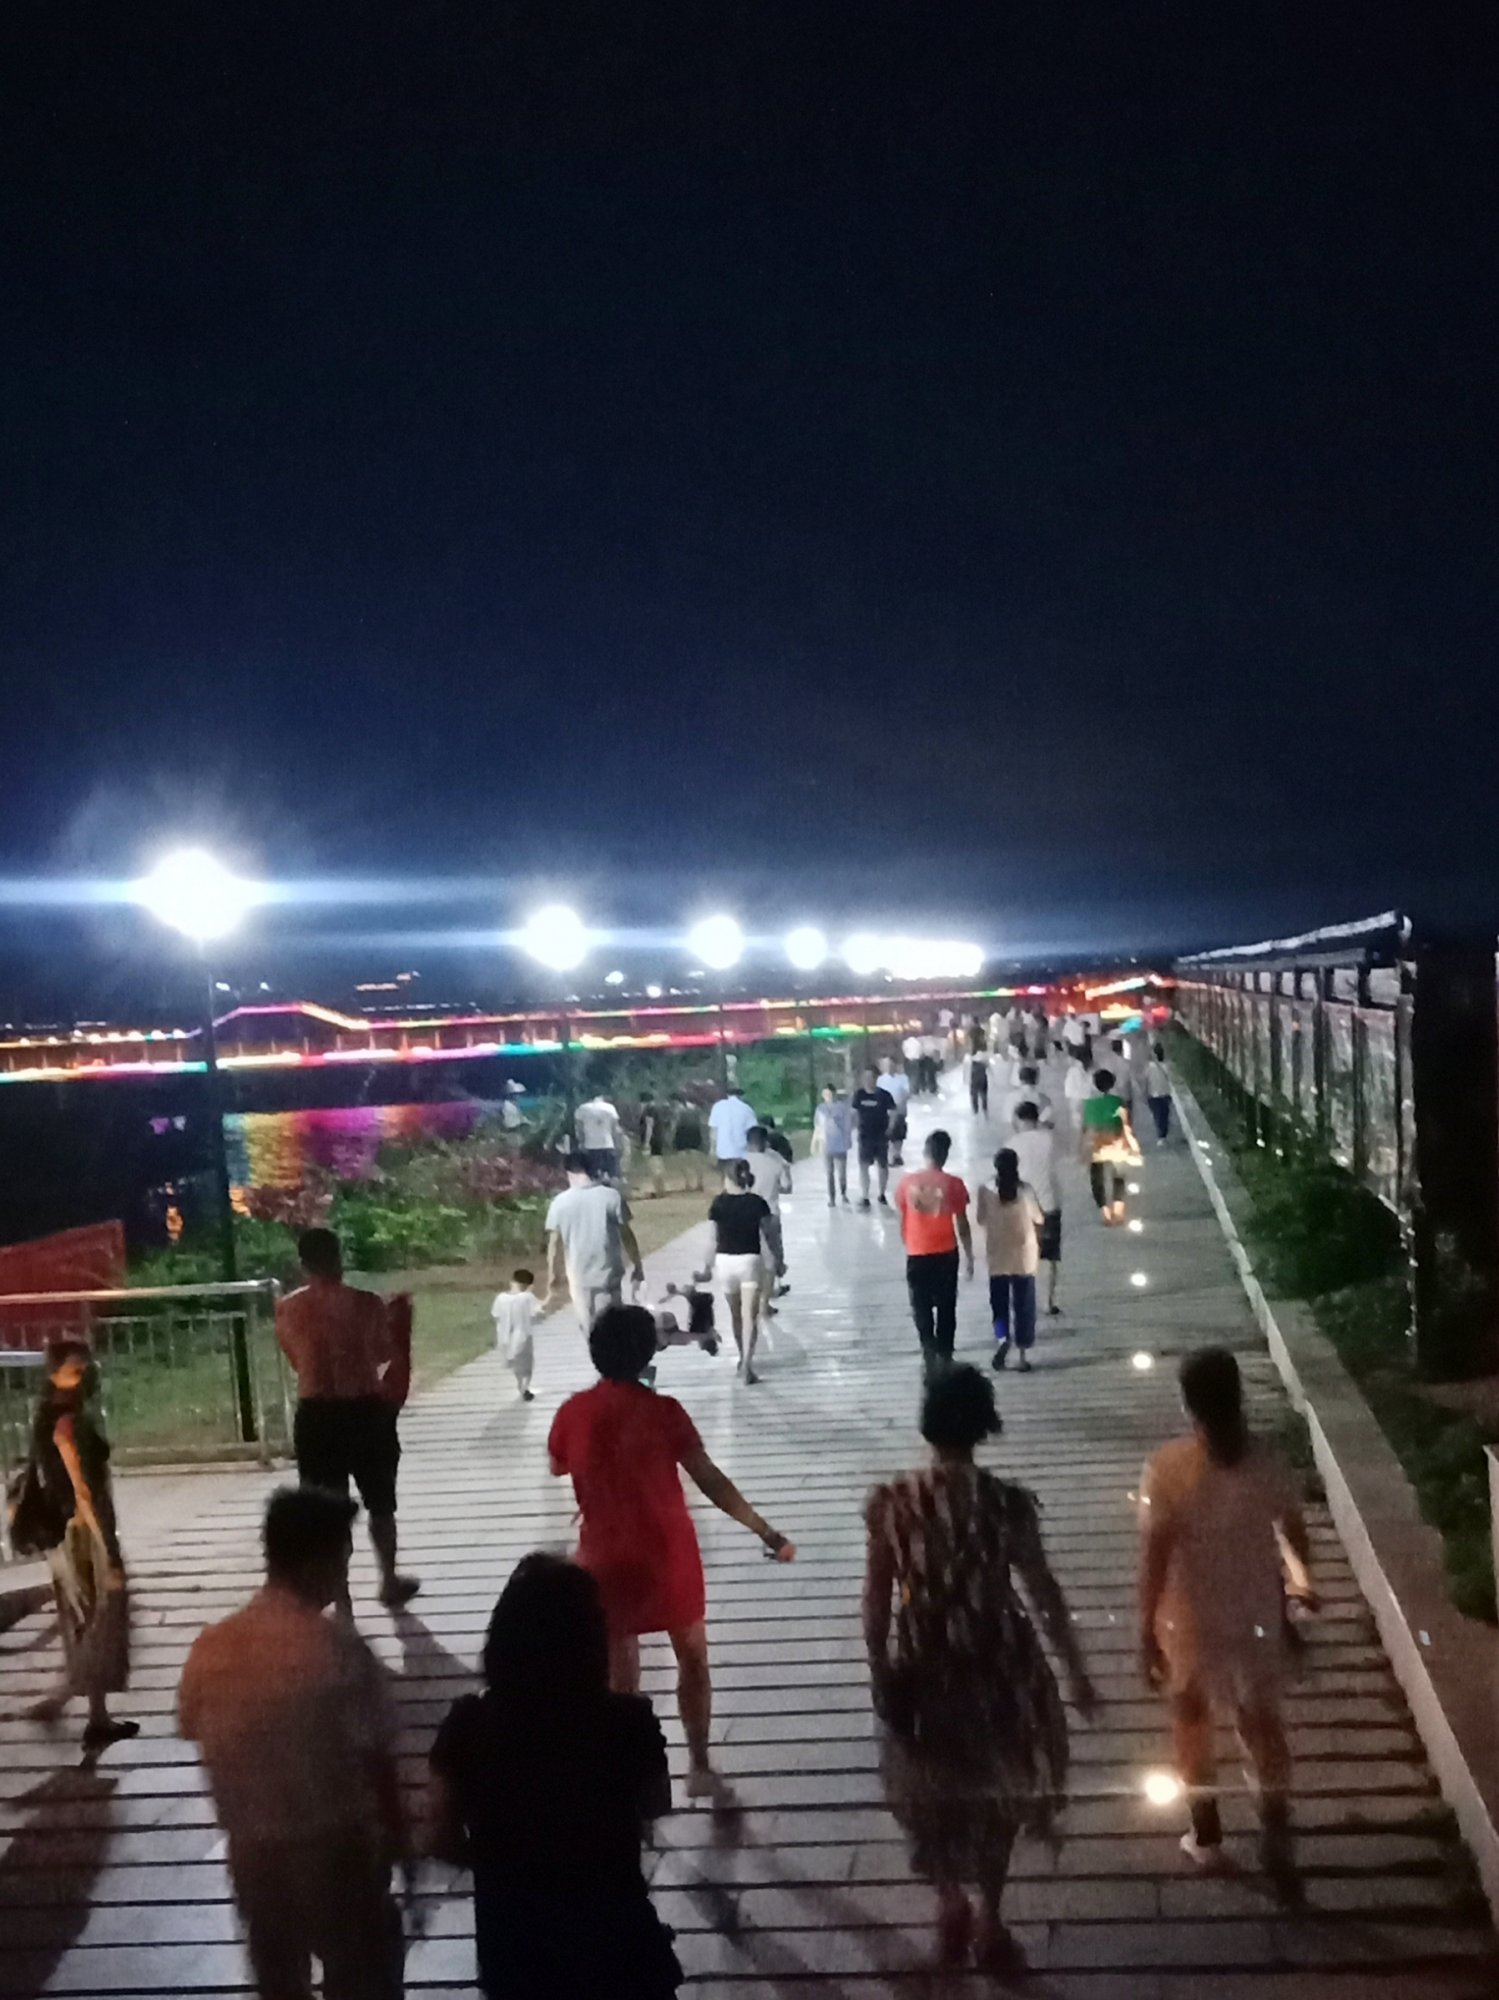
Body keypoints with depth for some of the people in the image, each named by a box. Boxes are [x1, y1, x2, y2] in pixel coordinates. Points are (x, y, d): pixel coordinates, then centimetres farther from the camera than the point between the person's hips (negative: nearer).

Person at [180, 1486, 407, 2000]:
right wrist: (397, 1835, -1)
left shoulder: (210, 1647, -9)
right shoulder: (339, 1649, -23)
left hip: (252, 1848, 4)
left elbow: (196, 1736, 3)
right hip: (336, 1845, -4)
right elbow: (375, 1760, -17)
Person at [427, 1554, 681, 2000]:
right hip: (614, 1940, -1)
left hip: (514, 1947, 1)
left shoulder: (469, 1725, -20)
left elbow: (442, 1839, -7)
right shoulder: (628, 1720, -22)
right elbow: (656, 1807, -2)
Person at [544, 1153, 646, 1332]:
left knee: (590, 1330, 14)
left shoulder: (560, 1202, -5)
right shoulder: (612, 1196, -6)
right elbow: (626, 1235, -1)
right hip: (608, 1275, 0)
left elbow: (554, 1246, -2)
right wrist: (637, 1266, 11)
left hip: (579, 1278, 1)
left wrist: (552, 1282, 7)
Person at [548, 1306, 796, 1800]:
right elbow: (711, 1482, -15)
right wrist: (766, 1532, -11)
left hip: (606, 1561, 1)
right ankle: (700, 1767, 25)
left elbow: (557, 1467, 13)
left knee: (619, 1673, 13)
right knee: (692, 1659, 19)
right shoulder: (662, 1411, -15)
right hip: (668, 1555, -1)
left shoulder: (572, 1414, -8)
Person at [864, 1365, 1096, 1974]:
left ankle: (950, 1906, 42)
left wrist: (880, 1673, 4)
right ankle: (988, 1922, 35)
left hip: (920, 1667, 0)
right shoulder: (1008, 1503, -18)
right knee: (997, 1788, 24)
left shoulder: (890, 1503, -16)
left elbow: (876, 1601, -10)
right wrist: (1075, 1670, 4)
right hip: (996, 1666, 0)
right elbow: (1045, 1593, -9)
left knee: (931, 1789, 25)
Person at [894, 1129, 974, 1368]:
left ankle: (929, 1351, 1)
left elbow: (902, 1223, 3)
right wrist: (969, 1256, 6)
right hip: (946, 1254, -1)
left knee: (921, 1308, 11)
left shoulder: (907, 1182, -4)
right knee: (946, 1308, 12)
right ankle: (944, 1356, 18)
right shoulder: (953, 1184, -10)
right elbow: (962, 1225, -5)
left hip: (916, 1255, 1)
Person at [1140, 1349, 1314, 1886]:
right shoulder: (1268, 1464, -14)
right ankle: (1277, 1836, 23)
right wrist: (1303, 1580, 22)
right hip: (1256, 1615, 2)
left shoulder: (1167, 1468, -23)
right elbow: (1295, 1536, 0)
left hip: (1190, 1618, -2)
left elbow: (1154, 1557, -18)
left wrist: (1146, 1630, -7)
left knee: (1192, 1717, 21)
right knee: (1262, 1720, 21)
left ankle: (1207, 1833, 34)